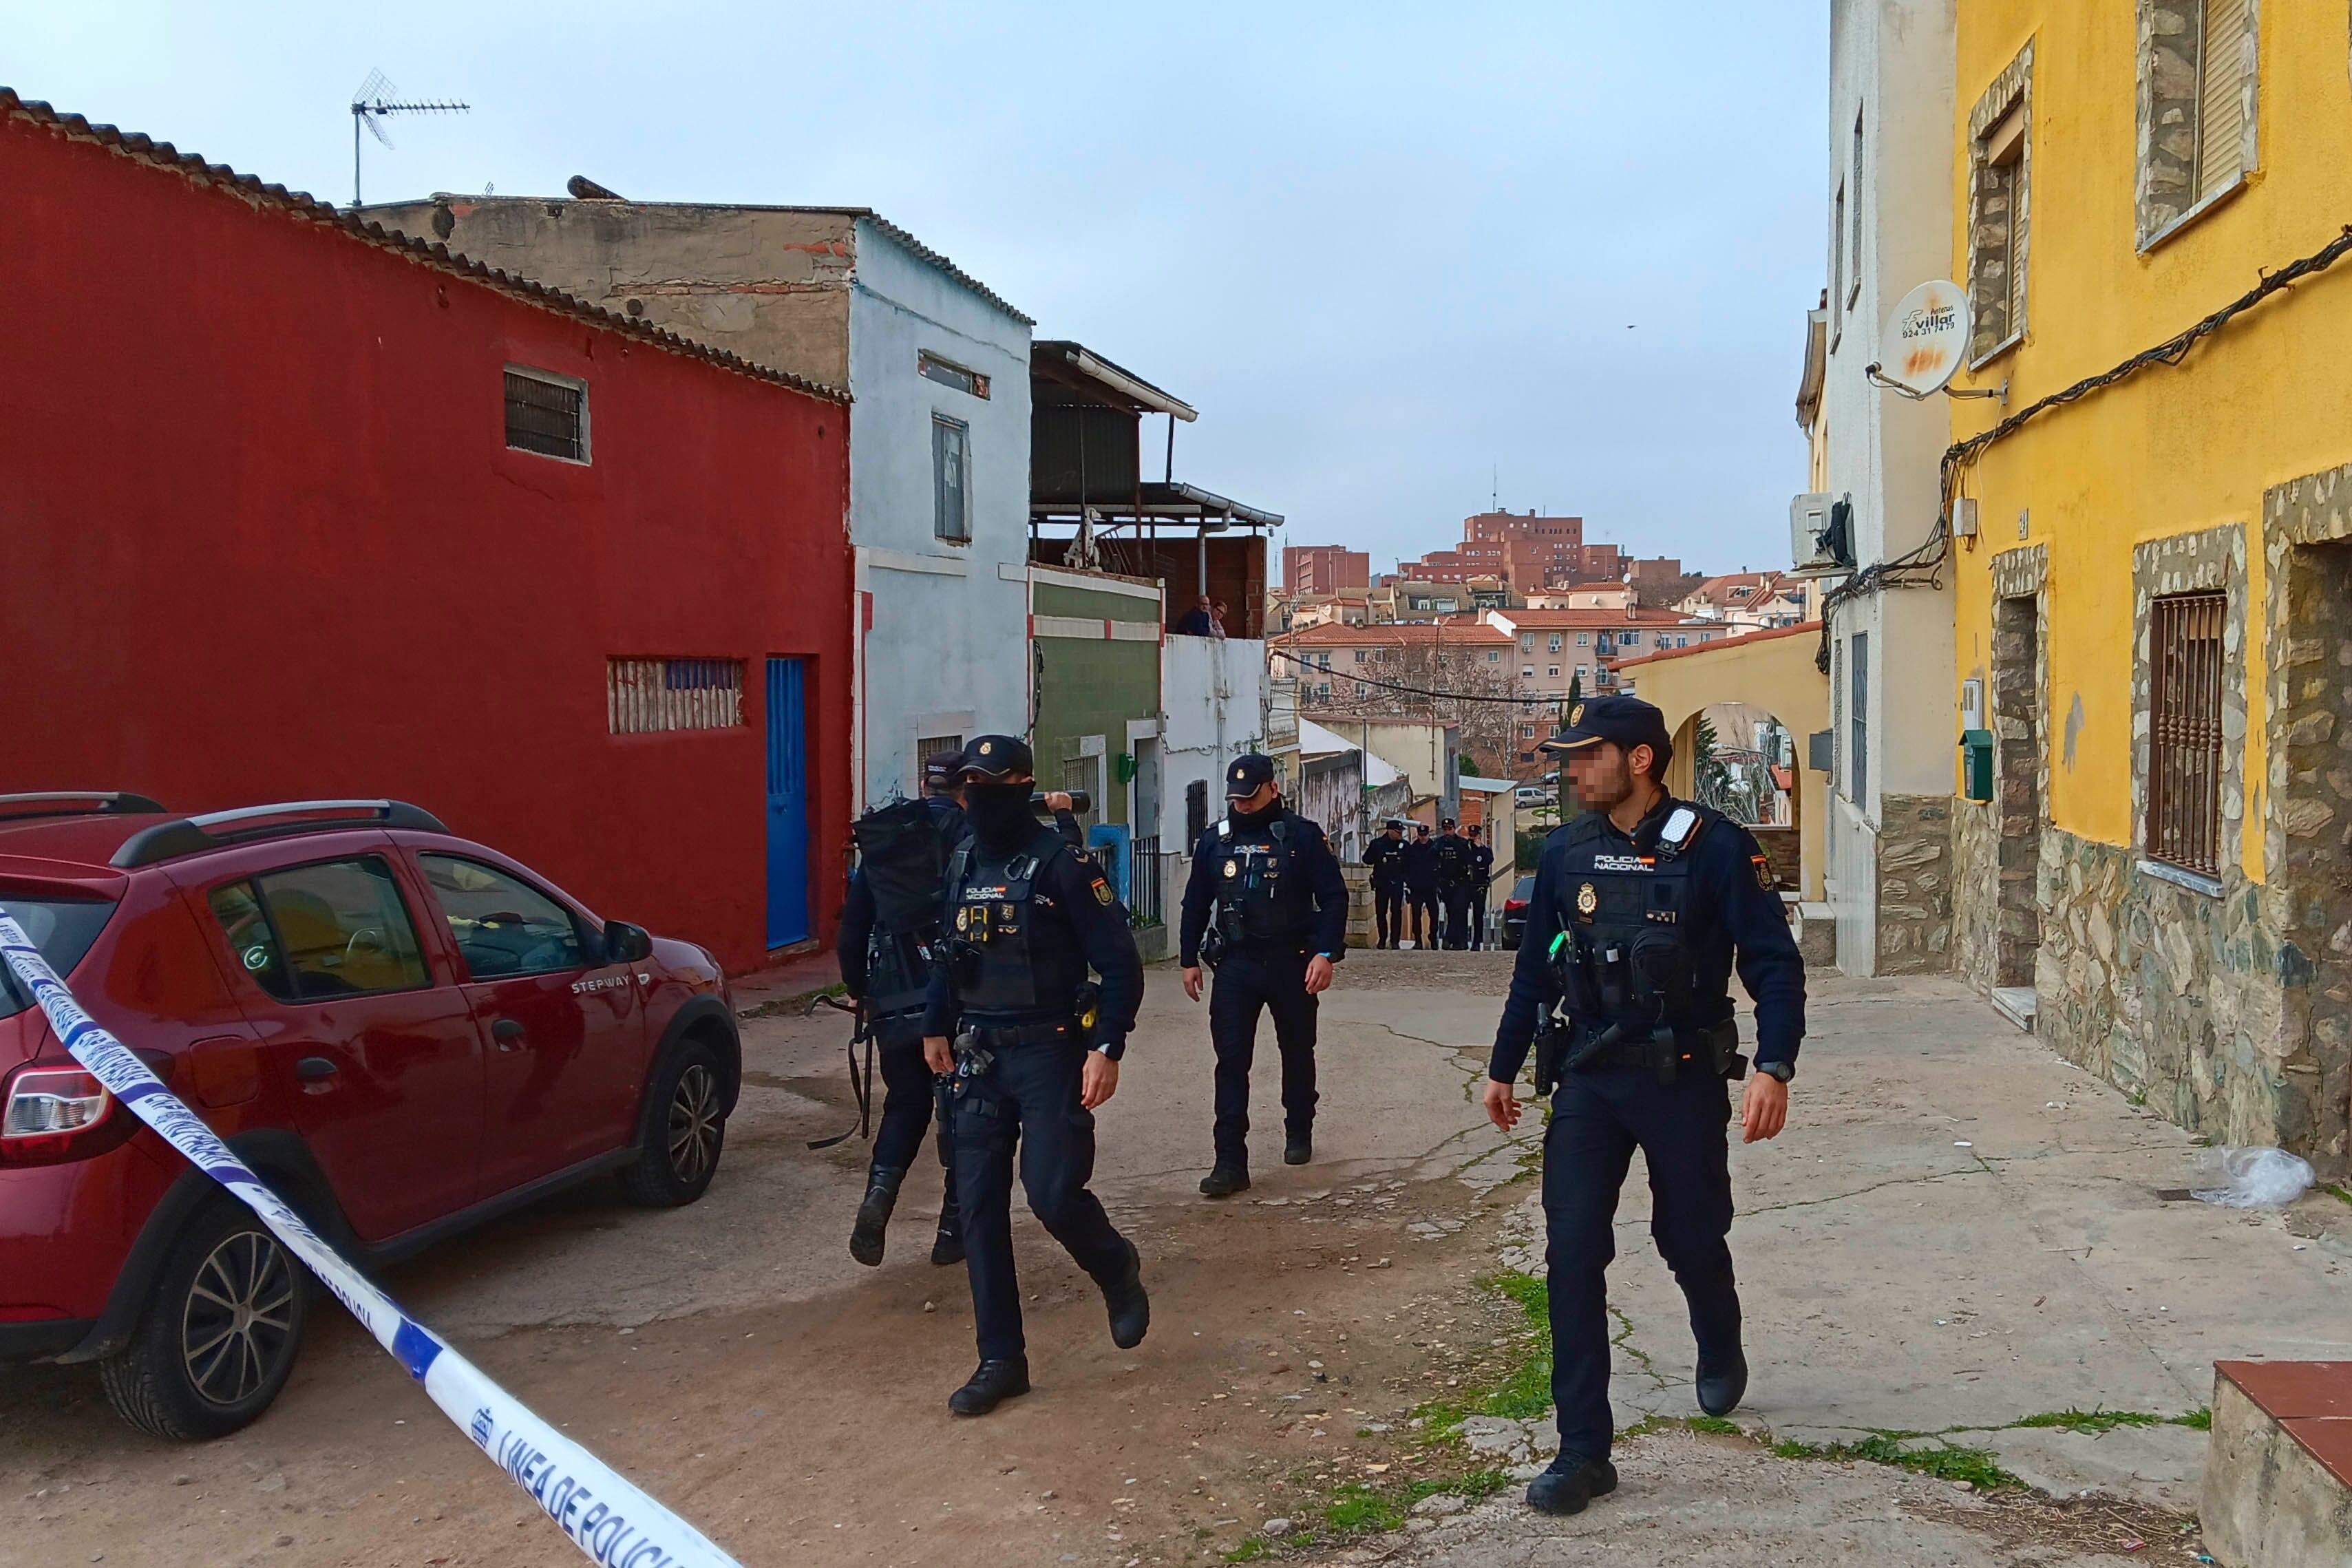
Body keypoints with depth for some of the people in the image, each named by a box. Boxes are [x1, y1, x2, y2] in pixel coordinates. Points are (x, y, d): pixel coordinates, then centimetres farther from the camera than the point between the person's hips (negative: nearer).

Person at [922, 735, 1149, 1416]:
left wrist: (1107, 1049, -19)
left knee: (1053, 1192, -14)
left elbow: (1120, 964, -12)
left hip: (1051, 1053, -6)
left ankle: (1118, 1271, 21)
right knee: (978, 1207, 3)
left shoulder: (1062, 865, -12)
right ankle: (1001, 1360, 14)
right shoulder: (963, 862, 9)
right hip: (980, 1057, 6)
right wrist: (937, 1027, 23)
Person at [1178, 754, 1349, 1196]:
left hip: (1291, 964, -2)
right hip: (1235, 965, 2)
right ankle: (1230, 1162, -6)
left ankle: (1299, 1133, 37)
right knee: (1231, 1061, -6)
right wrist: (1189, 960, 11)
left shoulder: (1302, 836, -5)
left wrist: (1325, 954, -16)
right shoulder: (1214, 841, 5)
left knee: (1298, 1053, 15)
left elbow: (1333, 897, -7)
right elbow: (1196, 904, 12)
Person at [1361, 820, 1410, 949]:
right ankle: (1382, 939, 13)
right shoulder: (1377, 844, 1)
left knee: (1396, 912, -3)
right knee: (1381, 912, 2)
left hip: (1397, 884, 1)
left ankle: (1395, 940, 3)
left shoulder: (1404, 845, 6)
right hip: (1381, 883, 0)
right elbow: (1367, 860, 4)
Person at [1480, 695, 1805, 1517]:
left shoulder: (1714, 846, -12)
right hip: (1589, 1079, 3)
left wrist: (1774, 1068, -23)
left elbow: (1774, 963, -12)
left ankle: (1720, 1352, 49)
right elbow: (1535, 965, 11)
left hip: (1683, 1079, -3)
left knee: (1691, 1239, 14)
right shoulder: (1566, 852, 2)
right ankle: (1583, 1451, 5)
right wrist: (1503, 1067, 15)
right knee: (1572, 1254, -4)